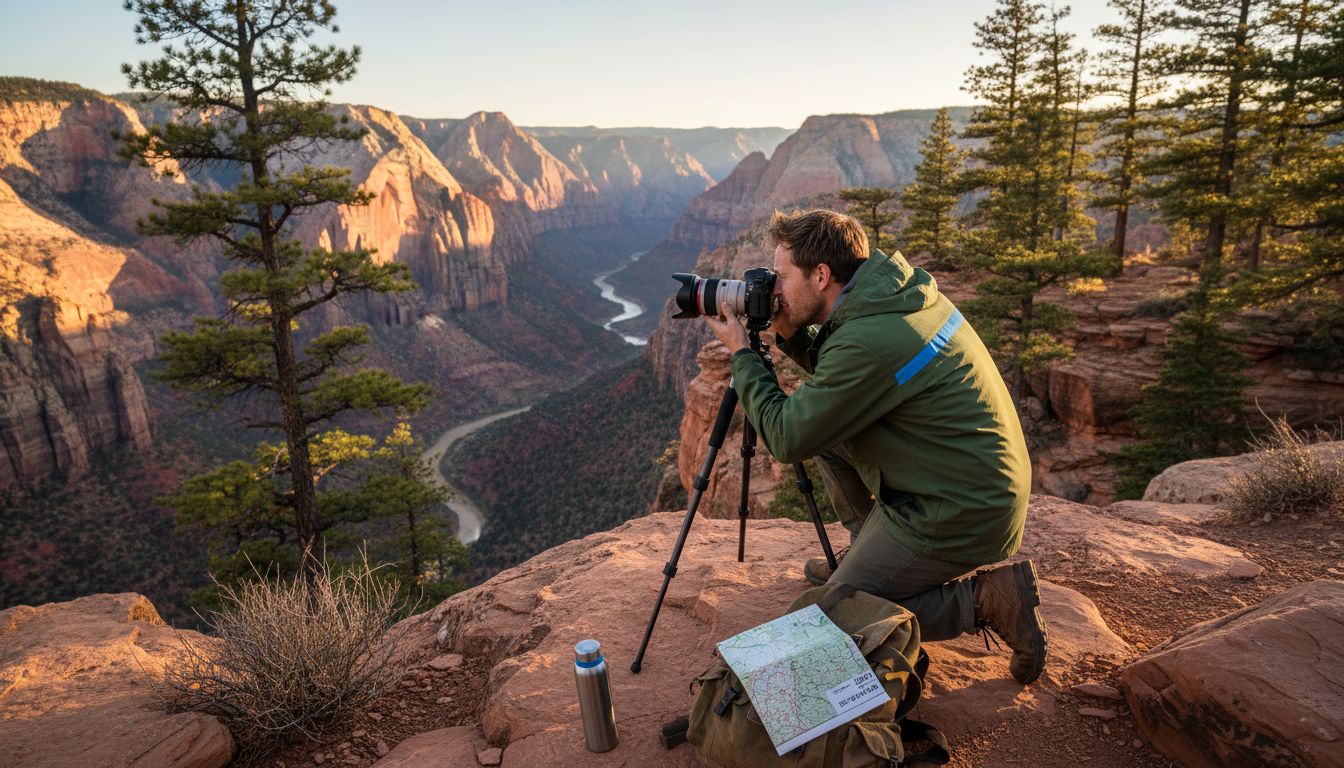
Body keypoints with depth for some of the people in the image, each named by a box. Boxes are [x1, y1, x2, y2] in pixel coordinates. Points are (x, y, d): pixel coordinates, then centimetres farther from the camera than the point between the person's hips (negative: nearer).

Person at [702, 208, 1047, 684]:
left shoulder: (868, 342, -28)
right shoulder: (902, 285, 1)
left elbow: (786, 438, -18)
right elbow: (837, 380, 17)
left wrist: (742, 353, -7)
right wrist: (791, 335, 1)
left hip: (963, 517, -9)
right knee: (828, 427, 15)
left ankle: (984, 597, -1)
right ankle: (868, 553, 26)